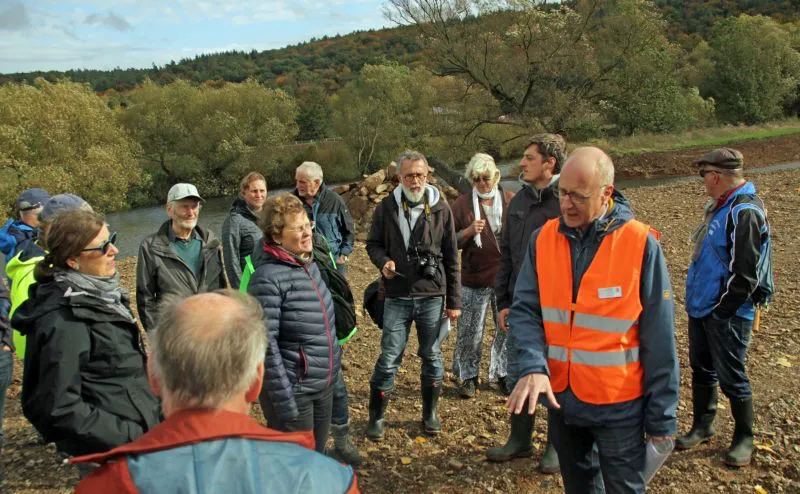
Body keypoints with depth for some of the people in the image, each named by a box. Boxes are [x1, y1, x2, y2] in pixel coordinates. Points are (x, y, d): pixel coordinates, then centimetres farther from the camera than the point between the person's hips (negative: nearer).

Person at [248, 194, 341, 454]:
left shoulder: (310, 265, 4)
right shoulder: (269, 278, -21)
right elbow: (266, 345, -22)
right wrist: (284, 402, -21)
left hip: (323, 387, 8)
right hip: (293, 391, -7)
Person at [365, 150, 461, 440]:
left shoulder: (441, 208, 0)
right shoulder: (386, 207, 0)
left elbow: (451, 258, 4)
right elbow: (373, 243, 10)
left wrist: (454, 301, 3)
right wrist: (383, 261, -13)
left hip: (432, 296, 1)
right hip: (397, 297, -1)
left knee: (432, 357, 12)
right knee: (389, 359, 3)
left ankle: (430, 414, 29)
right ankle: (376, 417, 18)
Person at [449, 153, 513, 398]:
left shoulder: (511, 201, 2)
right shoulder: (462, 203, -1)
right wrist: (469, 231, -19)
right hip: (474, 279, -1)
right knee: (470, 332, 5)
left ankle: (502, 373, 29)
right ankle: (468, 376, 22)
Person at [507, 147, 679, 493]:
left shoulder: (640, 244, -14)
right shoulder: (543, 239, -4)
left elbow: (659, 339, -11)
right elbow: (525, 310, -5)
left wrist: (662, 416, -8)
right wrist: (533, 367, -23)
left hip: (619, 408, -4)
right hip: (559, 397, 4)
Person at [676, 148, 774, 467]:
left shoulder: (744, 212, -20)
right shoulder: (720, 206, 10)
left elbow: (745, 272, -23)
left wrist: (722, 311, -18)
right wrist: (698, 302, 17)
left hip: (726, 315, -9)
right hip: (701, 307, 9)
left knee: (731, 377, 4)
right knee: (701, 369, 18)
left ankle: (744, 438, 22)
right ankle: (702, 426, 33)